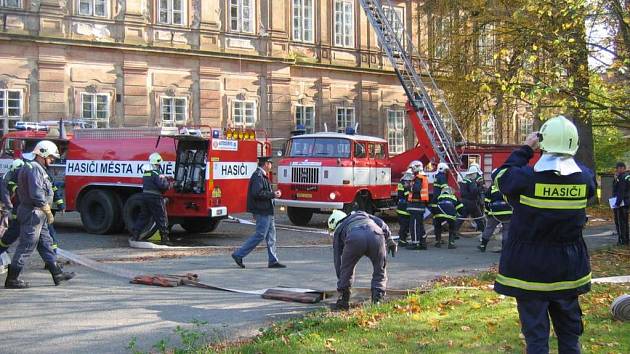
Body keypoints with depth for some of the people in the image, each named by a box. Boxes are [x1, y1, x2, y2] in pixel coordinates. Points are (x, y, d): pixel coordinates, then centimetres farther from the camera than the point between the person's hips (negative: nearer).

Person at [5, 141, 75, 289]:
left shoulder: (39, 169, 17)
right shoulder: (34, 169, -16)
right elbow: (37, 194, -25)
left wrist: (45, 212, 19)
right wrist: (48, 212, -19)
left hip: (37, 215, 11)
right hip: (33, 214, -11)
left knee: (46, 244, 12)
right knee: (26, 247, -5)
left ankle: (57, 274, 18)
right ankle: (12, 279, 0)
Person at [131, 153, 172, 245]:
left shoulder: (146, 172, 12)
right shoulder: (156, 173, -15)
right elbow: (162, 185, -23)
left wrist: (165, 178, 11)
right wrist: (168, 184, -1)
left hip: (145, 196, 8)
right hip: (155, 198, -8)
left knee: (143, 217, 16)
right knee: (161, 218, -1)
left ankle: (135, 234, 15)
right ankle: (165, 238, 1)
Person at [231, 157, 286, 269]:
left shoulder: (261, 175, 17)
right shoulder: (258, 175, -16)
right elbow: (257, 193, -25)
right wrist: (273, 194, -19)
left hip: (266, 211, 11)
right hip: (262, 211, -11)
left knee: (271, 235, 10)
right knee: (260, 235, -7)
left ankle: (273, 261, 12)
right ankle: (238, 255, -1)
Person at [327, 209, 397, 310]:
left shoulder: (338, 231, 36)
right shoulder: (361, 214, 44)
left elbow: (337, 258, 37)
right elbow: (382, 224, 27)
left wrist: (341, 282, 45)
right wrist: (389, 240, 23)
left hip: (355, 239, -1)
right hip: (376, 235, 1)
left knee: (346, 270, 24)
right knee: (380, 272, 20)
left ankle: (343, 302, 24)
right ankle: (377, 302, 11)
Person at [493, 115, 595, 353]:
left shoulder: (527, 177, -19)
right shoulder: (585, 177, -8)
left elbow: (501, 176, -1)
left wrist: (525, 149, 3)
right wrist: (566, 156, 10)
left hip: (531, 267, -3)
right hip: (568, 268, 4)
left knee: (535, 329, 4)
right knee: (569, 327, 18)